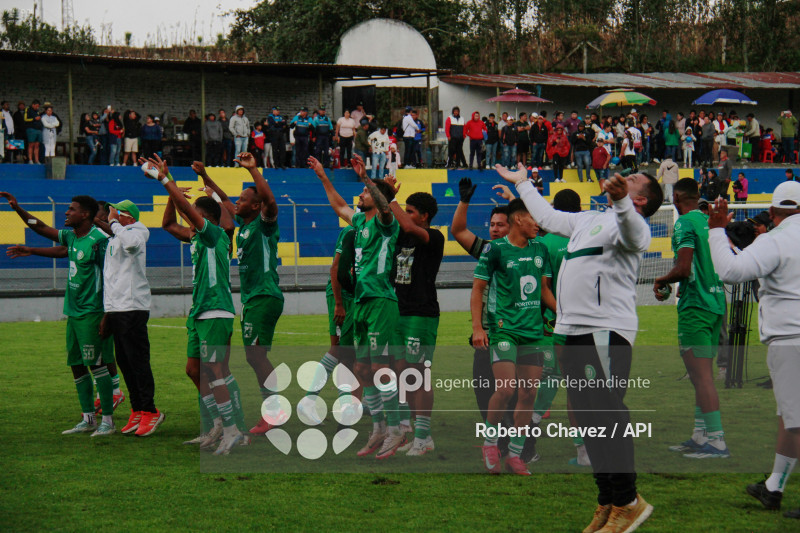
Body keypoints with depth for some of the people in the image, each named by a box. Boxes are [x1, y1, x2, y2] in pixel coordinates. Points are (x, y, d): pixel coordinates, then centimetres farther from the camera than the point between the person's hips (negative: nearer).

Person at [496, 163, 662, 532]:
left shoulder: (630, 223, -5)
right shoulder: (589, 221, 24)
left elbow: (631, 234, -30)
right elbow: (547, 217, 40)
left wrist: (620, 199, -50)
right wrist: (522, 183, 50)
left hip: (606, 334, -9)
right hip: (573, 332, 9)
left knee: (606, 416, -13)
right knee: (588, 420, 10)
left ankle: (627, 502, -7)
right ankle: (607, 501, 16)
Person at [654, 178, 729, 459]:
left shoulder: (684, 223, -12)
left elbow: (683, 268, -21)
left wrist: (661, 281, -2)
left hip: (695, 307, -9)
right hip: (716, 302, 9)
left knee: (702, 376, -8)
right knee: (701, 374, 15)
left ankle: (717, 441, -11)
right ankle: (700, 435, 19)